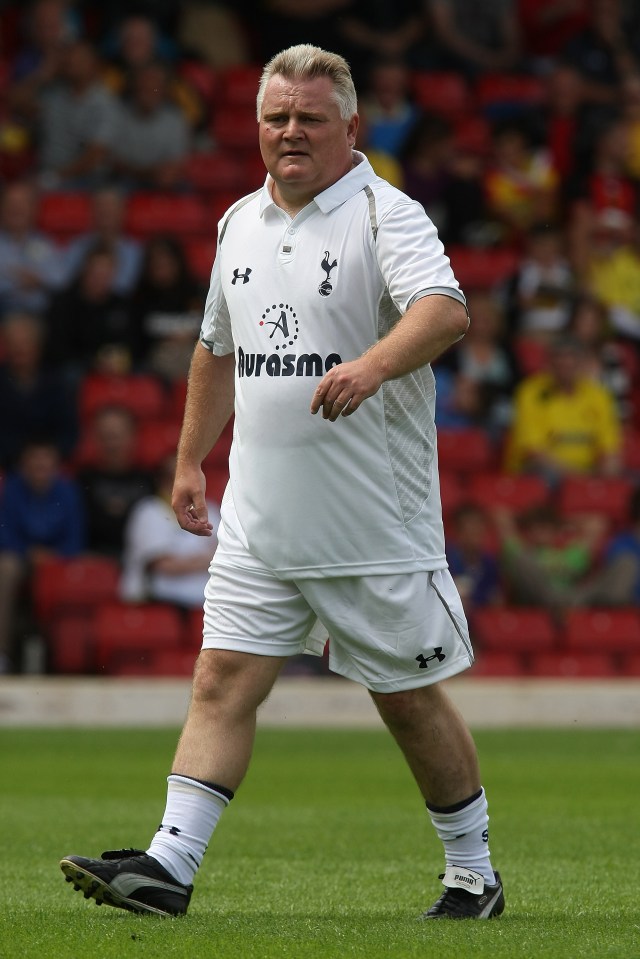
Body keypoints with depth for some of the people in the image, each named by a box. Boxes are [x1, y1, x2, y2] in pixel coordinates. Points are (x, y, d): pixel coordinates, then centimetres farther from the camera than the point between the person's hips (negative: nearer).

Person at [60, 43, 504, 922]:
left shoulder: (386, 215, -9)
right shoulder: (241, 223, 12)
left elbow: (445, 311, -27)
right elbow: (217, 348, 26)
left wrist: (372, 365, -45)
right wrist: (190, 461, 27)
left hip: (376, 524, -5)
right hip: (259, 522, 6)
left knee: (409, 700, 3)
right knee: (223, 678, -4)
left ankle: (474, 874, 18)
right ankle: (170, 865, -8)